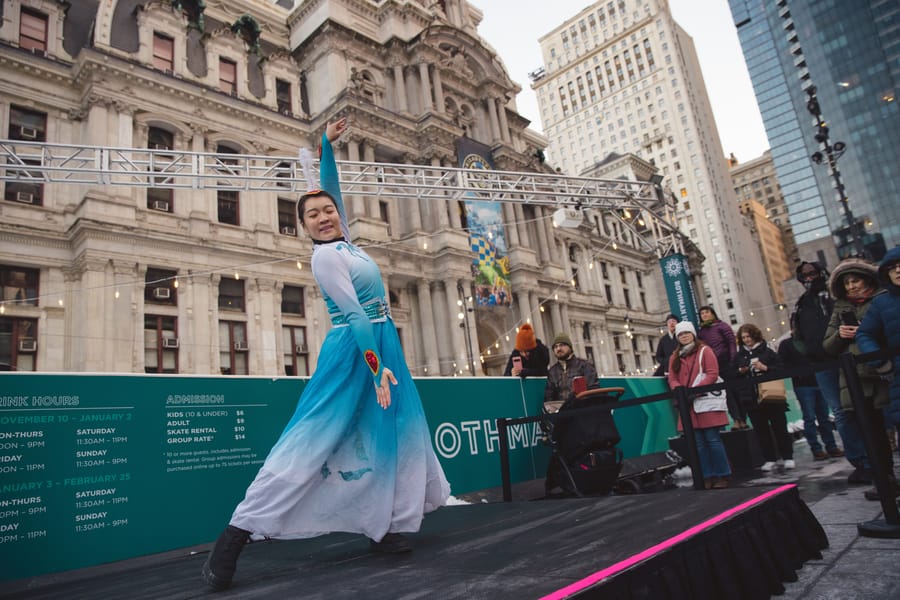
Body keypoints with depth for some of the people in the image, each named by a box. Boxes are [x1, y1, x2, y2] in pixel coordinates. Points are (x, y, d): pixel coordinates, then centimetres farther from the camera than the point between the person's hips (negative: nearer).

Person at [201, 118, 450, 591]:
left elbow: (331, 187, 21)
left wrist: (328, 144, 18)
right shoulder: (325, 255, -12)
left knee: (385, 436, 10)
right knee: (311, 440, -11)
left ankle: (384, 527, 19)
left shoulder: (343, 242, 11)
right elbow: (353, 314, -18)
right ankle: (234, 537, -8)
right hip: (355, 352, -9)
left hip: (381, 347, 9)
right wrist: (376, 367, -20)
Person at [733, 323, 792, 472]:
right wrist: (740, 372, -7)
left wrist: (764, 368, -16)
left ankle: (787, 457, 14)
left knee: (779, 427, 4)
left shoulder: (767, 352, 2)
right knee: (761, 430, 6)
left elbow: (780, 369, -3)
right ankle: (770, 459, 14)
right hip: (751, 399, 3)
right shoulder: (739, 356, 10)